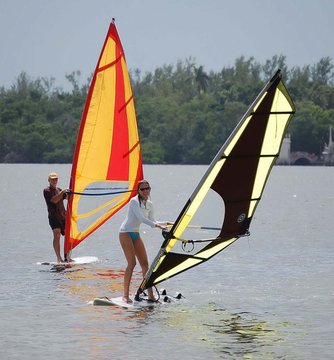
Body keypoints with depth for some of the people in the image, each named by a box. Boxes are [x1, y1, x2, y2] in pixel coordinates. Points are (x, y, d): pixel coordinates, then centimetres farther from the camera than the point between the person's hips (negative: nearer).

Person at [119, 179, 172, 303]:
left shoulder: (149, 204, 8)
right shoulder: (134, 201, -15)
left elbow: (151, 221, 14)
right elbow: (141, 218, -25)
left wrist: (165, 223, 2)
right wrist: (156, 225, -31)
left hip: (136, 234, 8)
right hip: (125, 233, -8)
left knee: (144, 263, 3)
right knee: (132, 263, -16)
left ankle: (150, 295, 6)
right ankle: (125, 295, -13)